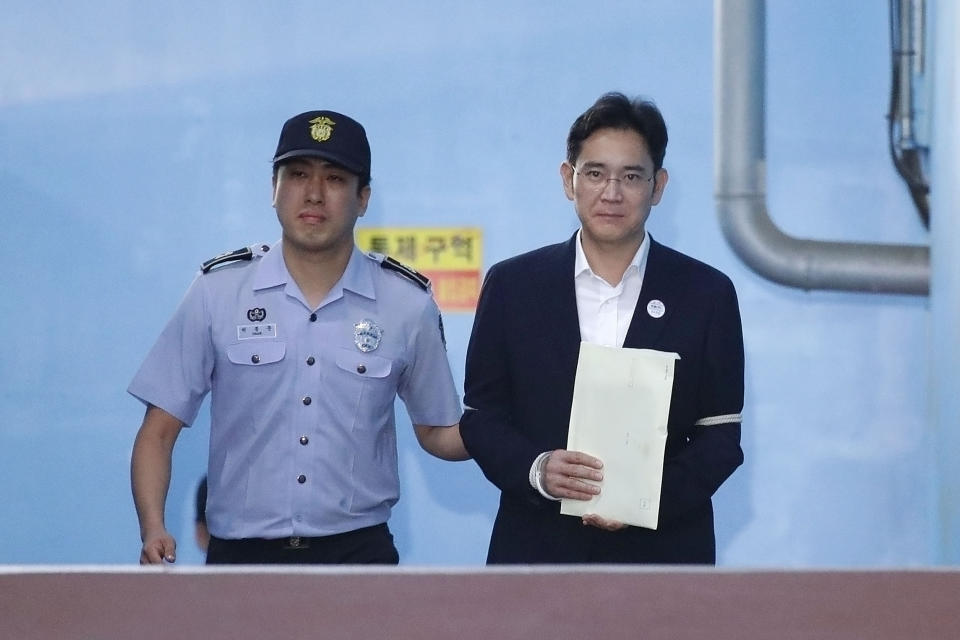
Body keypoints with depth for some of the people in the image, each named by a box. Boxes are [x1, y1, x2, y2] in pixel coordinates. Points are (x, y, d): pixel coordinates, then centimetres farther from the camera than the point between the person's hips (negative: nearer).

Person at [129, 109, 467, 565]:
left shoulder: (407, 303, 2)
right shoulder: (217, 291, 1)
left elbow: (437, 432, 14)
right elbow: (159, 431, 3)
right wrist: (153, 529, -13)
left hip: (357, 551, 0)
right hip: (240, 556, 0)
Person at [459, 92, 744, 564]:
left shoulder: (705, 295, 4)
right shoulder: (512, 286, 5)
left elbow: (720, 434, 3)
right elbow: (480, 414, 6)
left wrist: (654, 495, -15)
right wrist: (535, 469, -14)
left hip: (661, 556, 0)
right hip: (538, 554, 0)